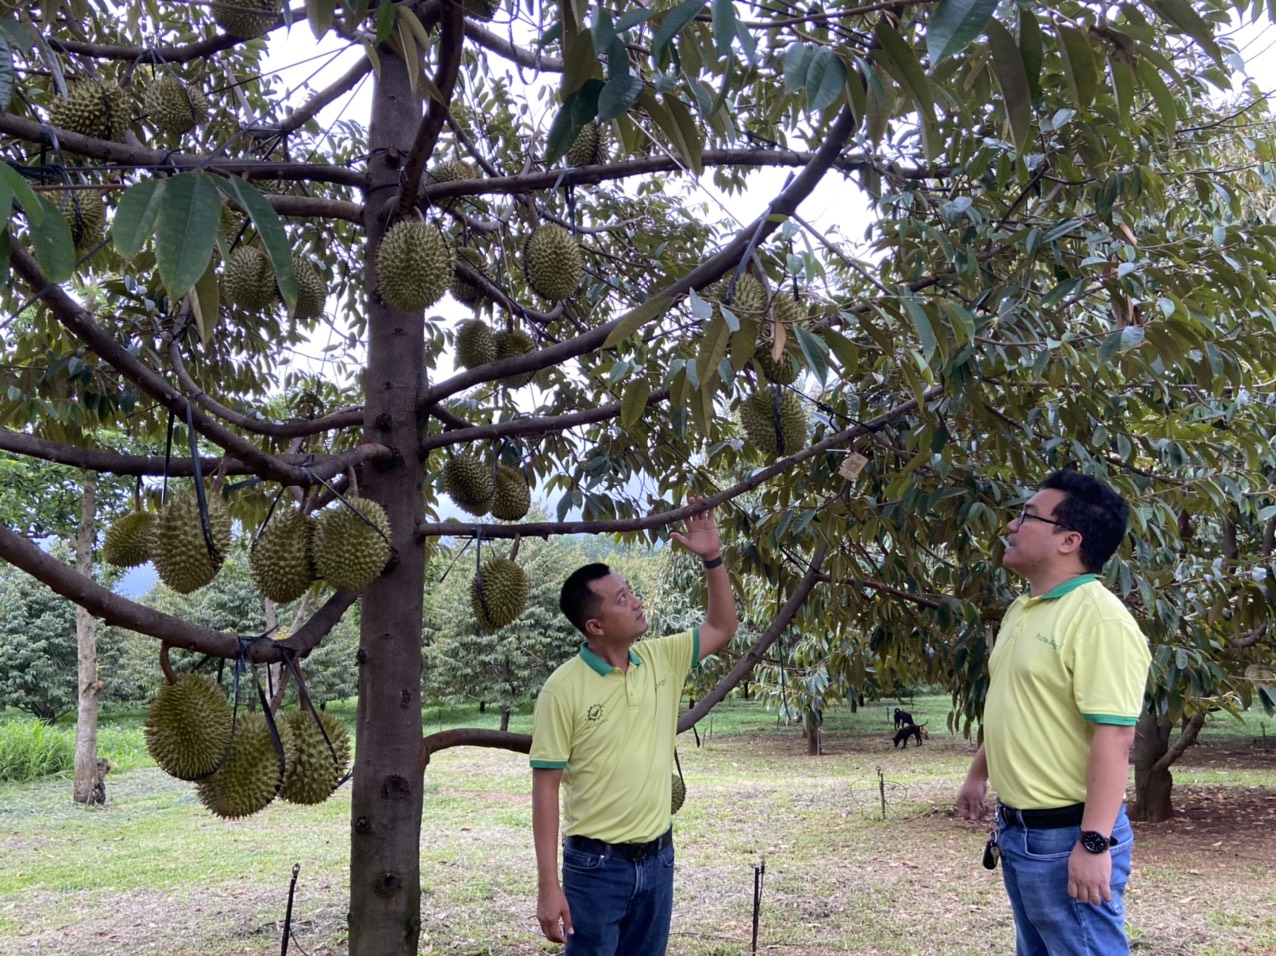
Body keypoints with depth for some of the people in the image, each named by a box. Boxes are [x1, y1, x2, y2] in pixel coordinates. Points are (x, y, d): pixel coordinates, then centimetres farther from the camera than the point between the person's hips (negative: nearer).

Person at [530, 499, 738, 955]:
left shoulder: (661, 659, 1)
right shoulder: (563, 689, -15)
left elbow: (722, 628, 13)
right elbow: (546, 789, -13)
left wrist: (713, 559, -2)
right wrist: (548, 884, -15)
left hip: (658, 858, 5)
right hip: (596, 865, -5)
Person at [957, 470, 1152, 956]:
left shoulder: (1099, 617, -20)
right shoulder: (1021, 610, 10)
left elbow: (1113, 736, -25)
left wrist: (1094, 842, -26)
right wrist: (979, 774, 25)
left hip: (1068, 836, -9)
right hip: (1017, 829, 9)